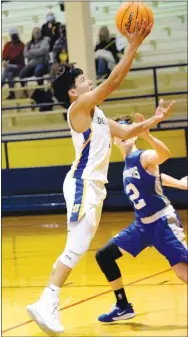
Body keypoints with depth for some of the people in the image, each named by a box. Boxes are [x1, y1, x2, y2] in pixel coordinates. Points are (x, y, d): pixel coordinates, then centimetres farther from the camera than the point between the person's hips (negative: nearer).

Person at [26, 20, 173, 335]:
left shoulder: (96, 114, 19)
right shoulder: (80, 107, -8)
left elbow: (125, 132, 28)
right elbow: (114, 80, -17)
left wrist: (155, 120, 19)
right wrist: (133, 45, -16)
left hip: (94, 185, 10)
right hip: (83, 184, -10)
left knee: (78, 247, 12)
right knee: (77, 246, -18)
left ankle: (50, 300, 17)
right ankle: (46, 304, -22)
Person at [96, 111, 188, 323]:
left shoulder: (144, 157, -15)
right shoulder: (127, 164, 9)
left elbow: (164, 154, -40)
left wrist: (147, 135, -56)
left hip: (163, 222, -8)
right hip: (142, 224, 8)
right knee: (104, 255, 7)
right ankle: (123, 307, 16)